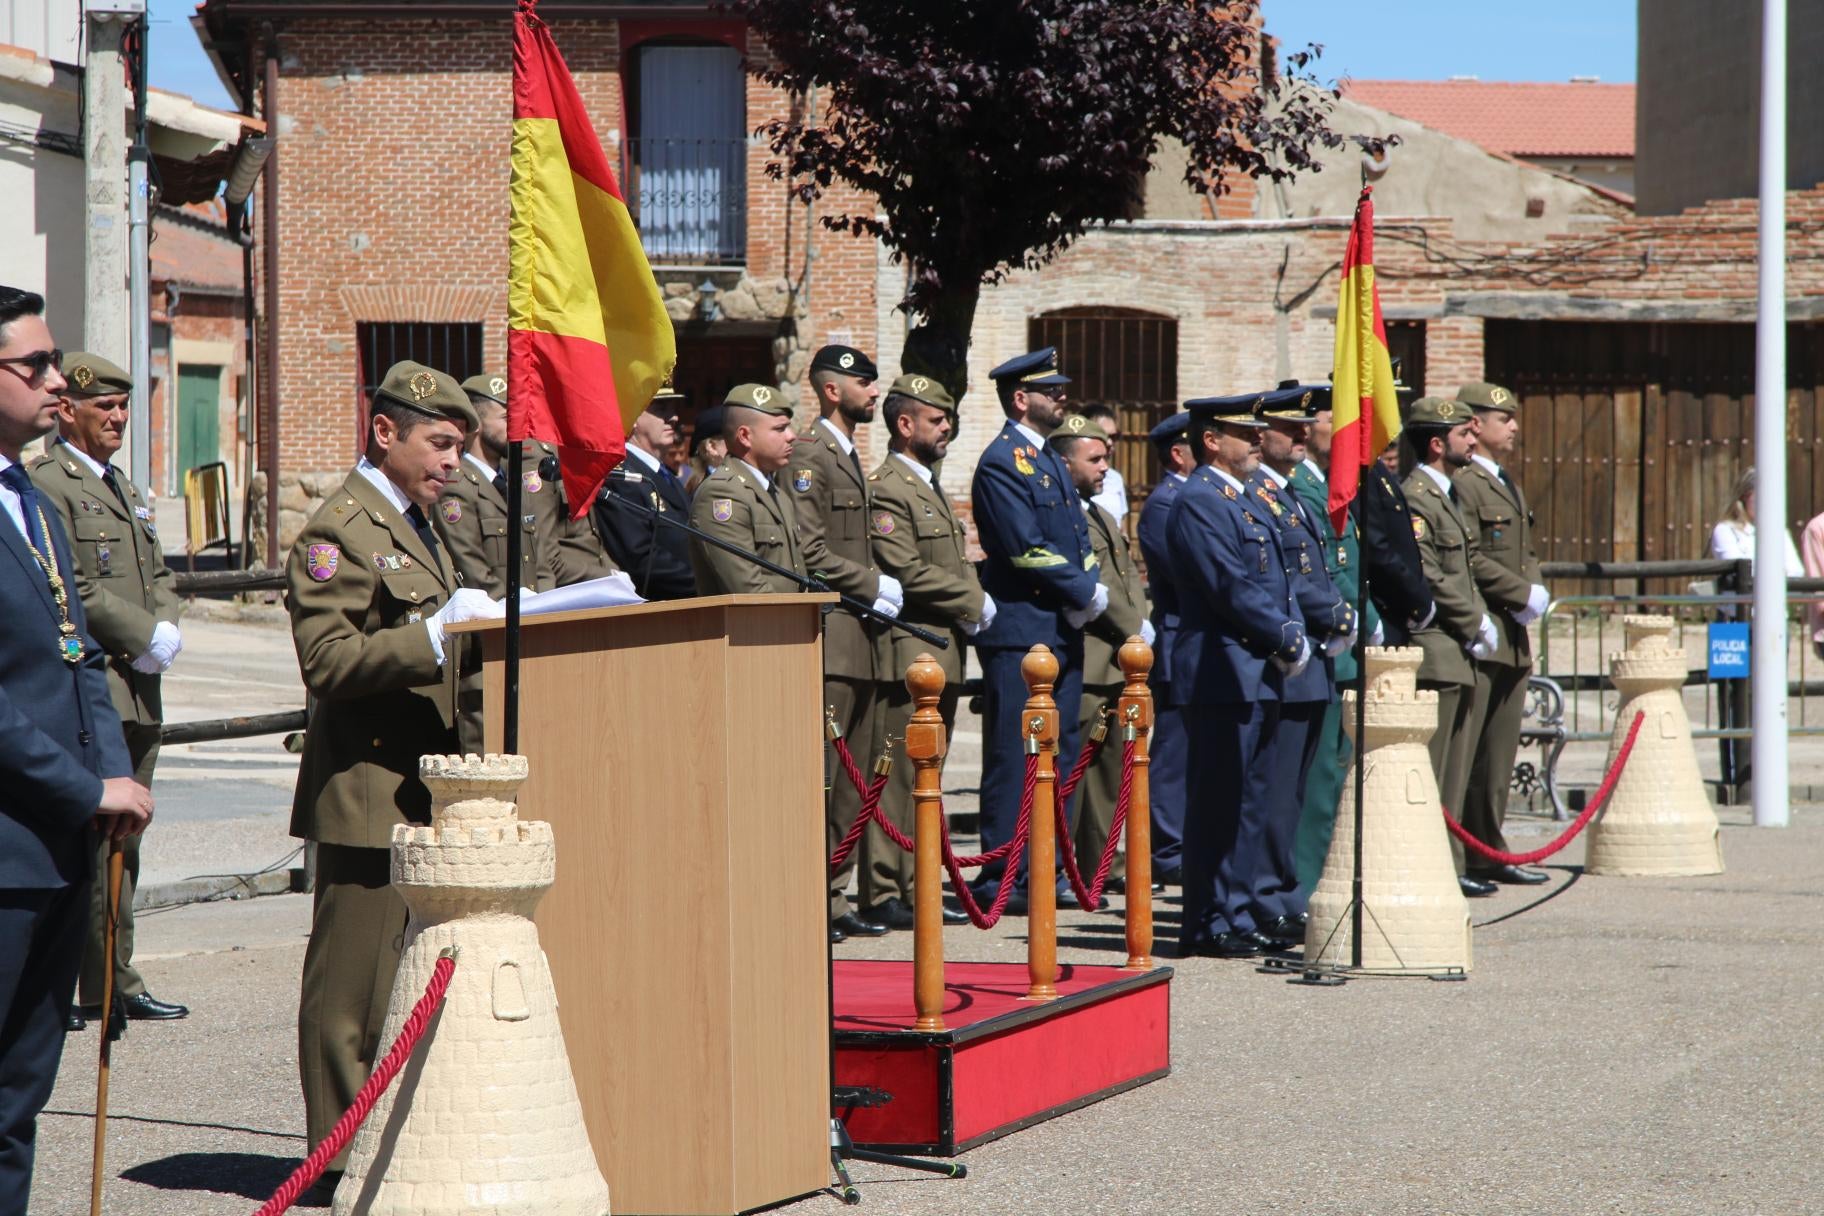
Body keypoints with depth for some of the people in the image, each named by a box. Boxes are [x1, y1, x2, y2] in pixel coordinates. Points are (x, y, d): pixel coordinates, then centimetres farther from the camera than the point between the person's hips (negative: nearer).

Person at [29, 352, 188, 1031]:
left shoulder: (124, 489, 22)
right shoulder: (48, 484, -8)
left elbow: (157, 575, 22)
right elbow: (72, 588, -17)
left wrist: (168, 628, 1)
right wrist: (145, 636, -14)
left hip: (137, 693, 9)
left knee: (121, 845, 11)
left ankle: (115, 982, 17)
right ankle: (72, 987, -5)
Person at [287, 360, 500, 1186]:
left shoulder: (417, 526, 20)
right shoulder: (340, 531, -12)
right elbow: (329, 661, -21)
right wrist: (439, 633, -26)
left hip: (425, 790, 10)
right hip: (369, 794, -10)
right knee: (355, 975, -5)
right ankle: (345, 1155, 1)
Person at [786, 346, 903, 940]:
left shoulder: (850, 457, 22)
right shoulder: (809, 454, -9)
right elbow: (808, 550, -18)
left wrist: (879, 588, 13)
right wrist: (872, 586, -14)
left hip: (862, 642, 10)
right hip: (830, 636, -10)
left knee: (852, 777, 10)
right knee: (819, 775, -10)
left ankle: (833, 895, 14)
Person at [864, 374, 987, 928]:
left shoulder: (932, 488, 21)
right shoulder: (887, 489, -11)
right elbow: (907, 572, -19)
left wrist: (973, 604, 5)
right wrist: (974, 601, -11)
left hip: (943, 655, 10)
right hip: (909, 655, -10)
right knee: (898, 777, -8)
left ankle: (917, 888, 15)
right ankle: (883, 895, -6)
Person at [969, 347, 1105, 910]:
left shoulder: (1051, 463, 18)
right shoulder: (1001, 462, -11)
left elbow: (1078, 537, 17)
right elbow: (1027, 548, -18)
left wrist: (1088, 593, -1)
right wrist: (1084, 593, -11)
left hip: (1062, 630, 9)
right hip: (1020, 634, -9)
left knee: (1057, 755, 11)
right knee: (1014, 759, -7)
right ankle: (1000, 880, -4)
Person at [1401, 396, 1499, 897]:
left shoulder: (1446, 496, 20)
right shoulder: (1414, 498, -13)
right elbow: (1426, 578, -19)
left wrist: (1481, 621, 8)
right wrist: (1476, 623, -11)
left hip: (1459, 654, 10)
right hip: (1433, 653, -10)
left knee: (1455, 772, 12)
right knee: (1426, 774, -9)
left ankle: (1448, 867, 17)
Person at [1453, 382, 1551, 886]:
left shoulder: (1509, 485, 22)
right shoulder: (1462, 483, -10)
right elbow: (1470, 560, -18)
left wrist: (1535, 591, 4)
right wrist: (1525, 594, -14)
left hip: (1515, 638, 10)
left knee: (1500, 752, 11)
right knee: (1461, 749, -9)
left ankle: (1490, 852, 17)